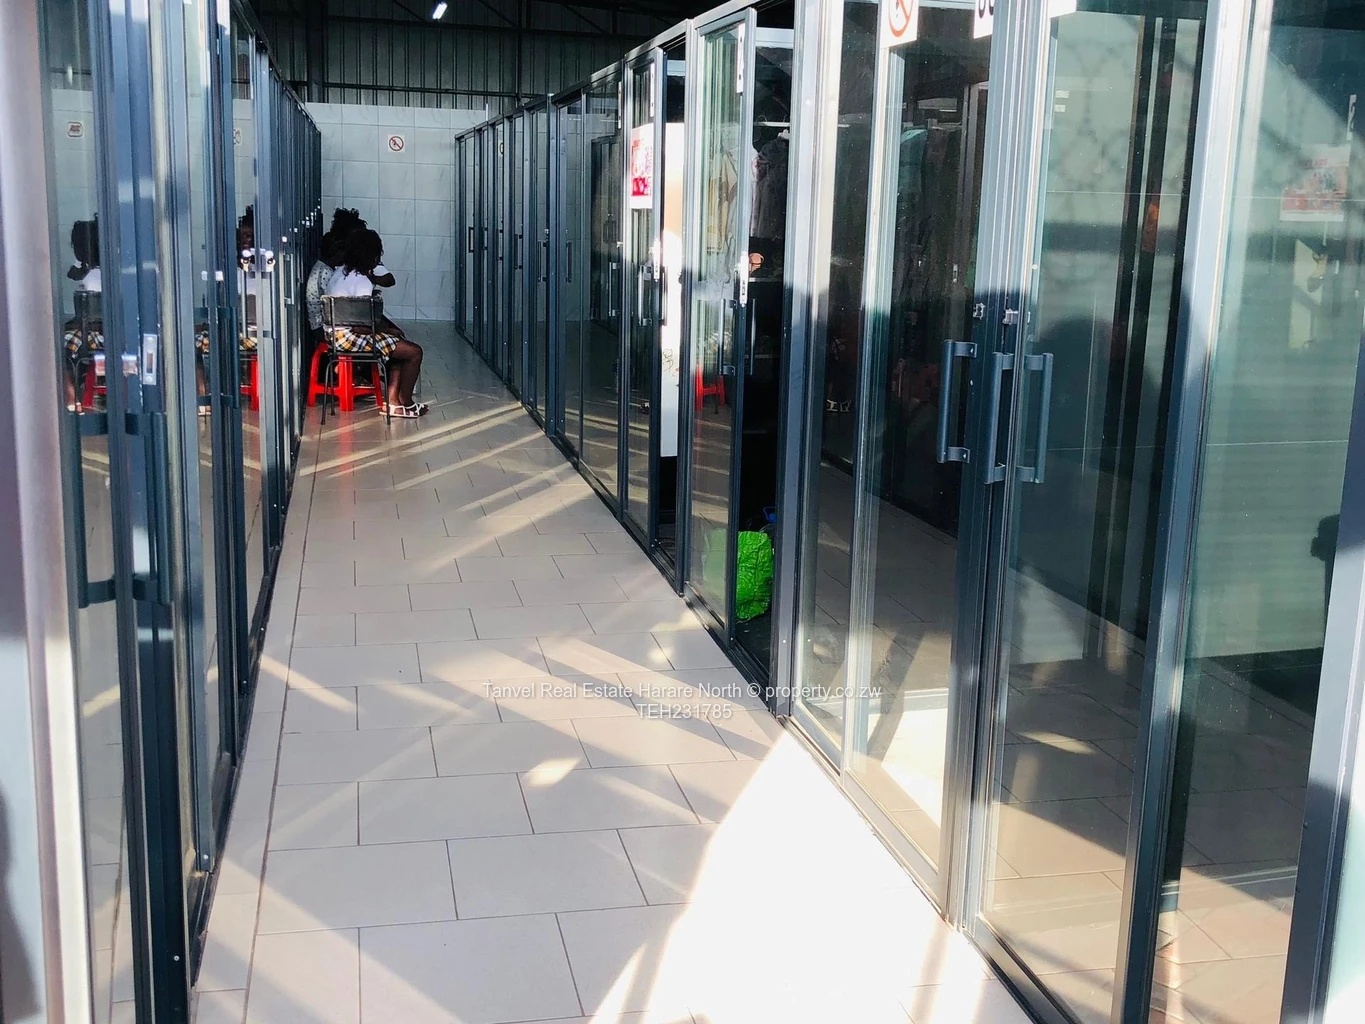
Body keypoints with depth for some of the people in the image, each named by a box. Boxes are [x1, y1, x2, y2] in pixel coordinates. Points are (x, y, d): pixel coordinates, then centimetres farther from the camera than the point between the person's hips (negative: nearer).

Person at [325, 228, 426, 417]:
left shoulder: (341, 271, 10)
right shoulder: (361, 281, -19)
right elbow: (362, 326, -24)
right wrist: (389, 330, -7)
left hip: (337, 333, 10)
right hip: (349, 337, -10)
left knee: (401, 345, 21)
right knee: (414, 352, -7)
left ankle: (392, 401, 14)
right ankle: (405, 404, 8)